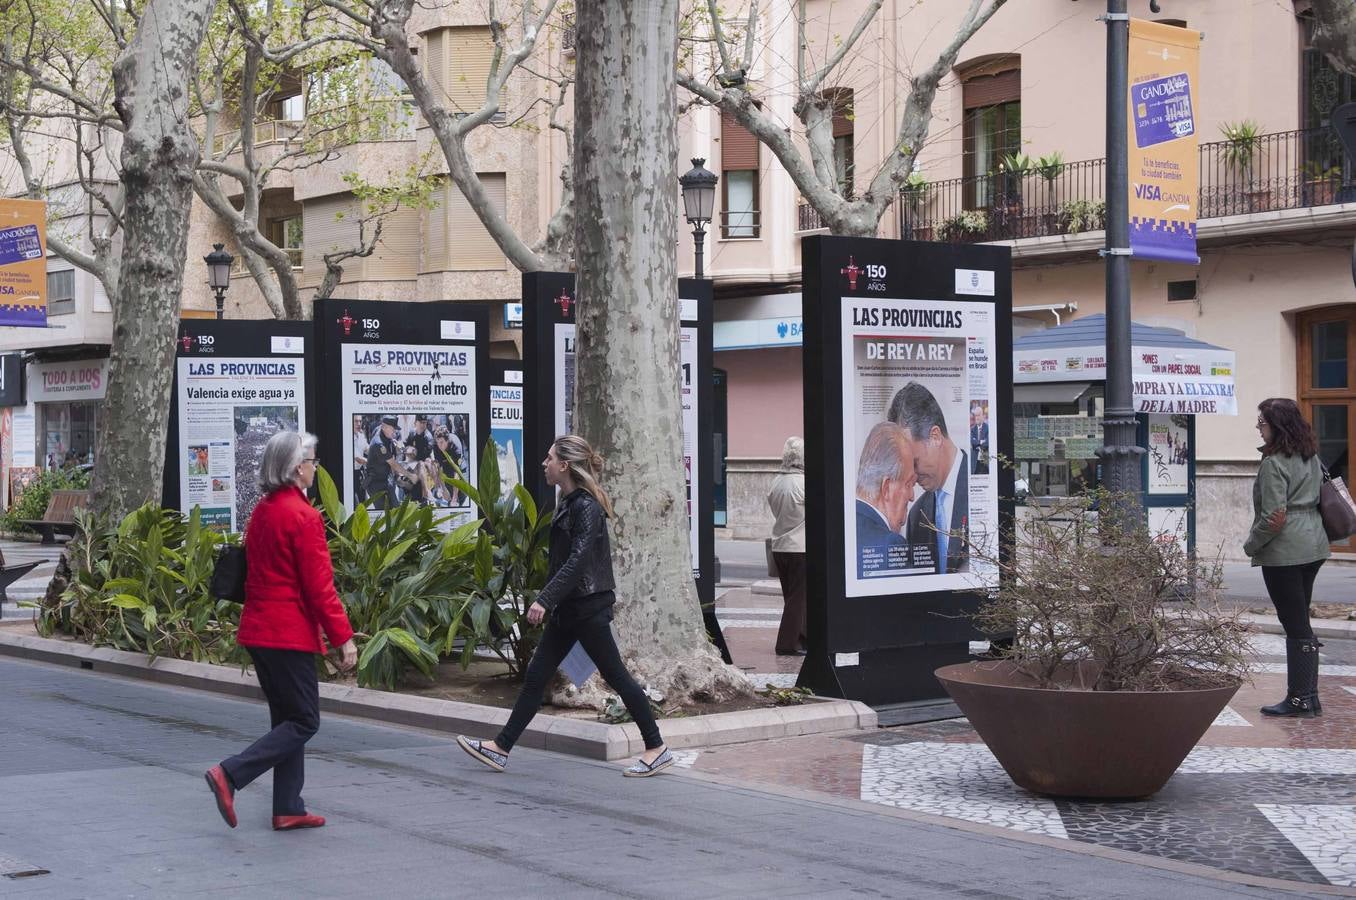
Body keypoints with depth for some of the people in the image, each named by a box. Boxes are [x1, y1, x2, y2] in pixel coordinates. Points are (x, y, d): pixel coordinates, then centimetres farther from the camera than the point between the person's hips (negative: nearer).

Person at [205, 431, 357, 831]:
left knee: (287, 718, 14)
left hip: (258, 628, 9)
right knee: (305, 720, -1)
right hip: (290, 633, -9)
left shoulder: (261, 512, 11)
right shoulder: (304, 516, -16)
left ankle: (288, 809, 16)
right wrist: (342, 637, -13)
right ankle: (230, 773, -11)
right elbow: (319, 586, -17)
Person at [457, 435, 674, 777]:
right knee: (536, 677, 8)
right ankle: (501, 748, 11)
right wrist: (548, 601, 23)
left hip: (588, 608, -9)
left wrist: (544, 600, -31)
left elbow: (577, 560, -26)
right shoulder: (569, 503, 11)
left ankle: (657, 749, 8)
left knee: (616, 676, -1)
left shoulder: (587, 507, -17)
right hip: (568, 608, 9)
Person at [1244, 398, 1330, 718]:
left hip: (1283, 552, -9)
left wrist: (1251, 545, -5)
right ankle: (1308, 696, 17)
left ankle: (1299, 699, 1)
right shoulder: (1311, 458, 11)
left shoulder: (1274, 463, -16)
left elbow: (1275, 517, -20)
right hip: (1313, 547, 9)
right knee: (1301, 622, 14)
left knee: (1295, 625, -4)